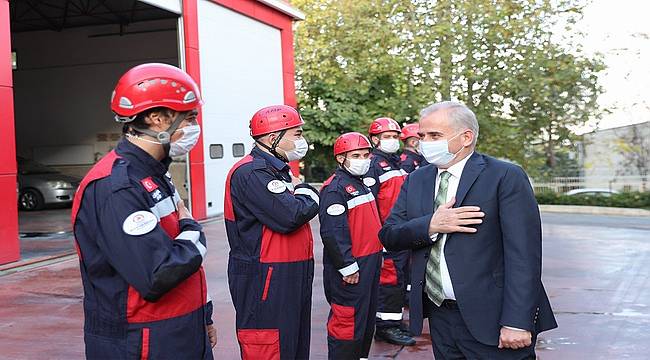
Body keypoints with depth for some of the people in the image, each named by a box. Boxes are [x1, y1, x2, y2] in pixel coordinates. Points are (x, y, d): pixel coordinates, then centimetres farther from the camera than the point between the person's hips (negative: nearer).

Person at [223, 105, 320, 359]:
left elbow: (313, 205, 15)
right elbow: (291, 216, -24)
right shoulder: (250, 173, -16)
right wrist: (305, 192, -6)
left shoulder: (280, 171, 17)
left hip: (292, 278, 10)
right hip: (264, 281, -10)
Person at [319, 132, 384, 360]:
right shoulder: (335, 189, -17)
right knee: (348, 322, -3)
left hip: (370, 264, 10)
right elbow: (332, 233, -25)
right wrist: (348, 267, -24)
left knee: (367, 317, 20)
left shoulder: (362, 185, 15)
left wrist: (378, 254, 21)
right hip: (350, 271, -10)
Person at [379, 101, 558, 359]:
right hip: (439, 317, 5)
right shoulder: (416, 180, 9)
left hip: (490, 319, -5)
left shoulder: (506, 177, -8)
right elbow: (388, 236, 3)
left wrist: (517, 322, -19)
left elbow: (523, 253, -13)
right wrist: (430, 225, -15)